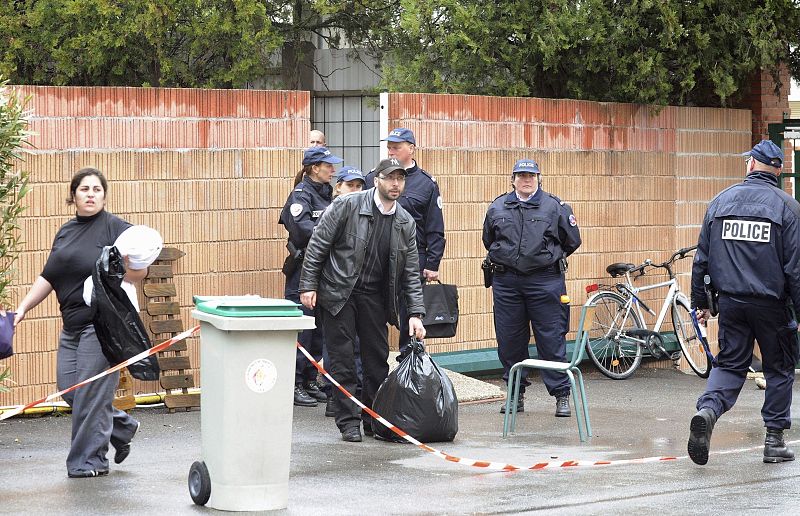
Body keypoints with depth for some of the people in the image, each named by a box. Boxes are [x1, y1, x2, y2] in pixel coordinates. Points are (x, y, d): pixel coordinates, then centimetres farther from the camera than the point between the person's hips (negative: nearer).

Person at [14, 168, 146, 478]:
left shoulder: (115, 228, -7)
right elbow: (48, 278, 20)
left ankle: (89, 460, 4)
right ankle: (122, 426, 27)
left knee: (91, 393, -6)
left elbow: (140, 272, -10)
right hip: (72, 325, 8)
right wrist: (23, 307, 12)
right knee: (68, 389, 7)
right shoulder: (65, 232, 16)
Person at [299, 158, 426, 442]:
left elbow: (411, 272, 5)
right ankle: (348, 422, 4)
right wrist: (308, 285, -12)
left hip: (374, 296, 4)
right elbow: (317, 245, -8)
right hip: (338, 292, -4)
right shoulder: (347, 205, -11)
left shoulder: (406, 223, 2)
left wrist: (416, 313, -3)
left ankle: (374, 420, 18)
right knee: (342, 360, -2)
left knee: (378, 360, 6)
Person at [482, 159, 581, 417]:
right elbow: (489, 240, 25)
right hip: (506, 283, 3)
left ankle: (562, 395, 1)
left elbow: (572, 240, 11)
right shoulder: (497, 208, 9)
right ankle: (516, 394, 17)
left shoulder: (555, 207, 1)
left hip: (545, 282, -3)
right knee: (509, 341, 6)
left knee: (552, 339, -3)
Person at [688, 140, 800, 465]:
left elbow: (702, 258, 7)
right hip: (771, 303, -2)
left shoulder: (720, 201, 4)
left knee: (729, 364, 10)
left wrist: (700, 301, 15)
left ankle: (707, 409, -18)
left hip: (730, 301, 3)